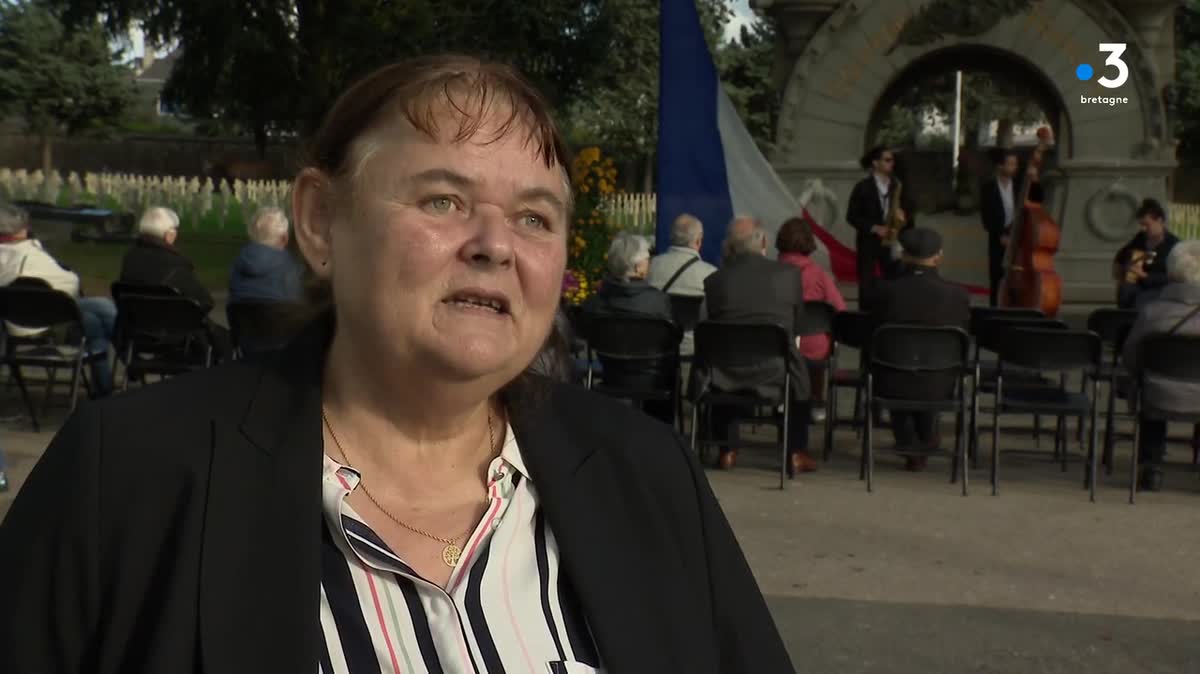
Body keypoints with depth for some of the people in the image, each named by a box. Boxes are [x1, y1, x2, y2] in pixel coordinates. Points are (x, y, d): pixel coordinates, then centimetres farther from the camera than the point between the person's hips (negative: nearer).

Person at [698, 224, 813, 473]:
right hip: (775, 370, -1)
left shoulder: (714, 280, 1)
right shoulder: (789, 273, 1)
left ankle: (726, 450, 36)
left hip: (727, 372, 1)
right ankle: (796, 454, 32)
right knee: (798, 373, 32)